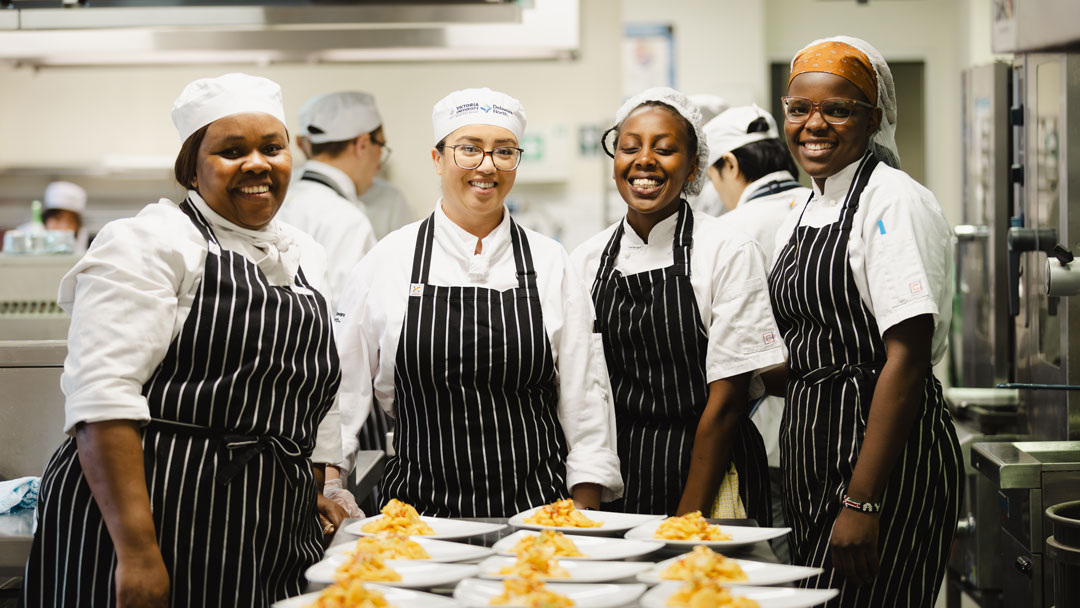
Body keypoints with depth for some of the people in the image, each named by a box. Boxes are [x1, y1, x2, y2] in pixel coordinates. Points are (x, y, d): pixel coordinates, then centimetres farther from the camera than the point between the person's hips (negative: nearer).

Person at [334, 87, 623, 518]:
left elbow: (584, 394, 6)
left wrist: (585, 514, 1)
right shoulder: (388, 260, 2)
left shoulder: (550, 262, 4)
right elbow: (344, 385, 7)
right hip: (418, 509, 0)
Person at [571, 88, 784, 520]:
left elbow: (726, 400, -9)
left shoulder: (730, 253, -7)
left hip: (706, 478, -3)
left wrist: (686, 521, -13)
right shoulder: (586, 260, 6)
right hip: (612, 482, 4)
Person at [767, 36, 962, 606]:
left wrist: (862, 502, -23)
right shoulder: (798, 221, 14)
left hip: (884, 452, -8)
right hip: (814, 451, 9)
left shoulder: (894, 201, -12)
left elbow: (907, 358, -19)